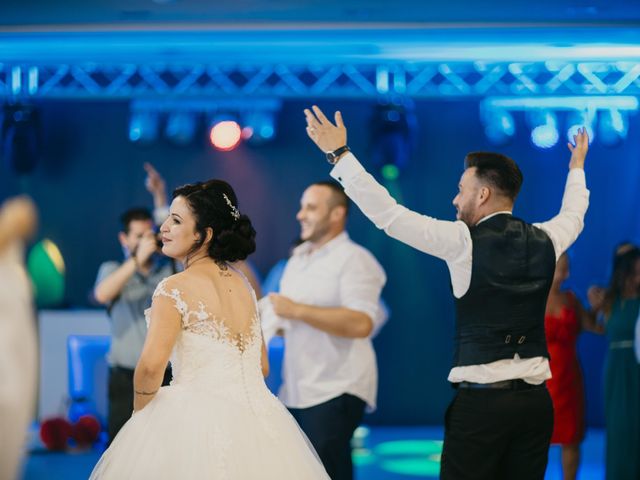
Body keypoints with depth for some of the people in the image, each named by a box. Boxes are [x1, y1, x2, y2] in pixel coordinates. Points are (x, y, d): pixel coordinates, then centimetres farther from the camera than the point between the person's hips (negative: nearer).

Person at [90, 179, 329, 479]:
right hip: (256, 418, 7)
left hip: (196, 422, -7)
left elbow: (151, 365, -23)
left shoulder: (174, 289, -12)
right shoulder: (242, 283, 10)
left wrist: (140, 411, -5)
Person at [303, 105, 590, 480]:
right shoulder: (544, 241, 8)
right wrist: (577, 167, 50)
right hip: (536, 398, 6)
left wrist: (339, 154, -1)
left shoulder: (464, 241, -9)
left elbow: (388, 213, -8)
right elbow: (573, 216, 31)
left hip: (480, 399, -5)